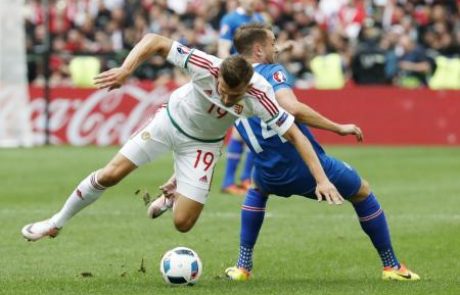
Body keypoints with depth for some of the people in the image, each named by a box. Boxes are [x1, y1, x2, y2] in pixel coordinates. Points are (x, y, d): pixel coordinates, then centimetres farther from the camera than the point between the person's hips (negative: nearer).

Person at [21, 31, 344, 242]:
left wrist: (322, 179, -34)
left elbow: (295, 135, -28)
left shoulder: (260, 97, -34)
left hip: (202, 144, 0)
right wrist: (125, 69, -41)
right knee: (110, 174, -6)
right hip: (171, 121, 0)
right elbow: (154, 41, -28)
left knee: (183, 223, -6)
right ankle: (57, 222, 16)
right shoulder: (205, 66, -35)